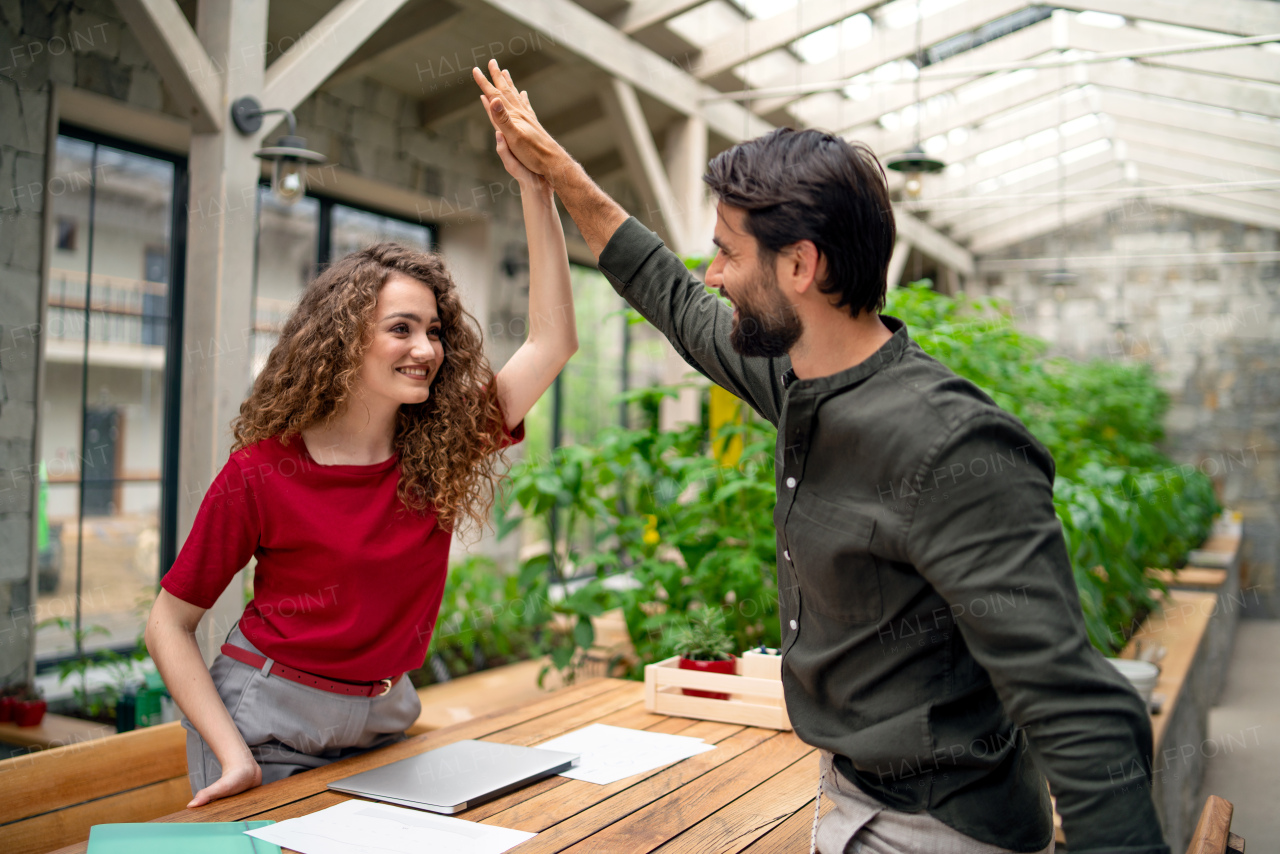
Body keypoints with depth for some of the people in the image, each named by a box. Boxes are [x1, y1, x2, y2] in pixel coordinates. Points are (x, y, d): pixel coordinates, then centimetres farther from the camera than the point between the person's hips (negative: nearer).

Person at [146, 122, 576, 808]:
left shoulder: (440, 452, -6)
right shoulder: (262, 473, -15)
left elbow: (553, 341, -11)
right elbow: (169, 621, -7)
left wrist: (536, 190, -15)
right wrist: (233, 754, -19)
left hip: (383, 718, 4)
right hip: (269, 718, -4)